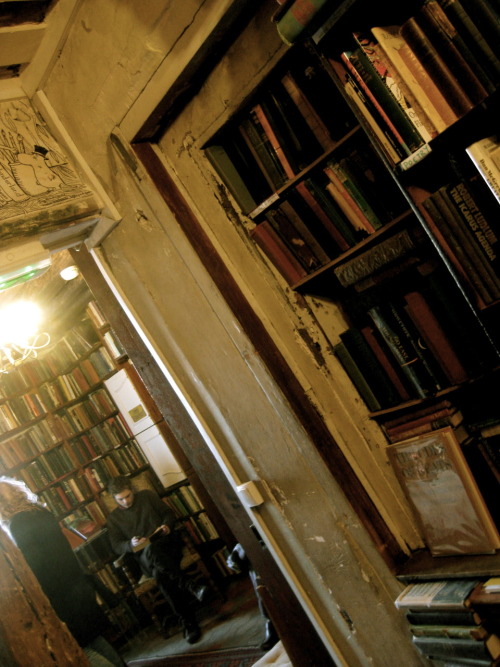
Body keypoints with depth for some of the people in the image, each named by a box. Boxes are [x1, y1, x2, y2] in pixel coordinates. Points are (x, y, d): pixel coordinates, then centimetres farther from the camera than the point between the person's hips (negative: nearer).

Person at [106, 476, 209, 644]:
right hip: (144, 557, 1)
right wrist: (131, 544, -13)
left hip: (167, 542, -1)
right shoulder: (113, 519, 14)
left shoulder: (147, 495, 11)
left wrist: (167, 525, -8)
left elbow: (168, 512, 14)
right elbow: (116, 546, 8)